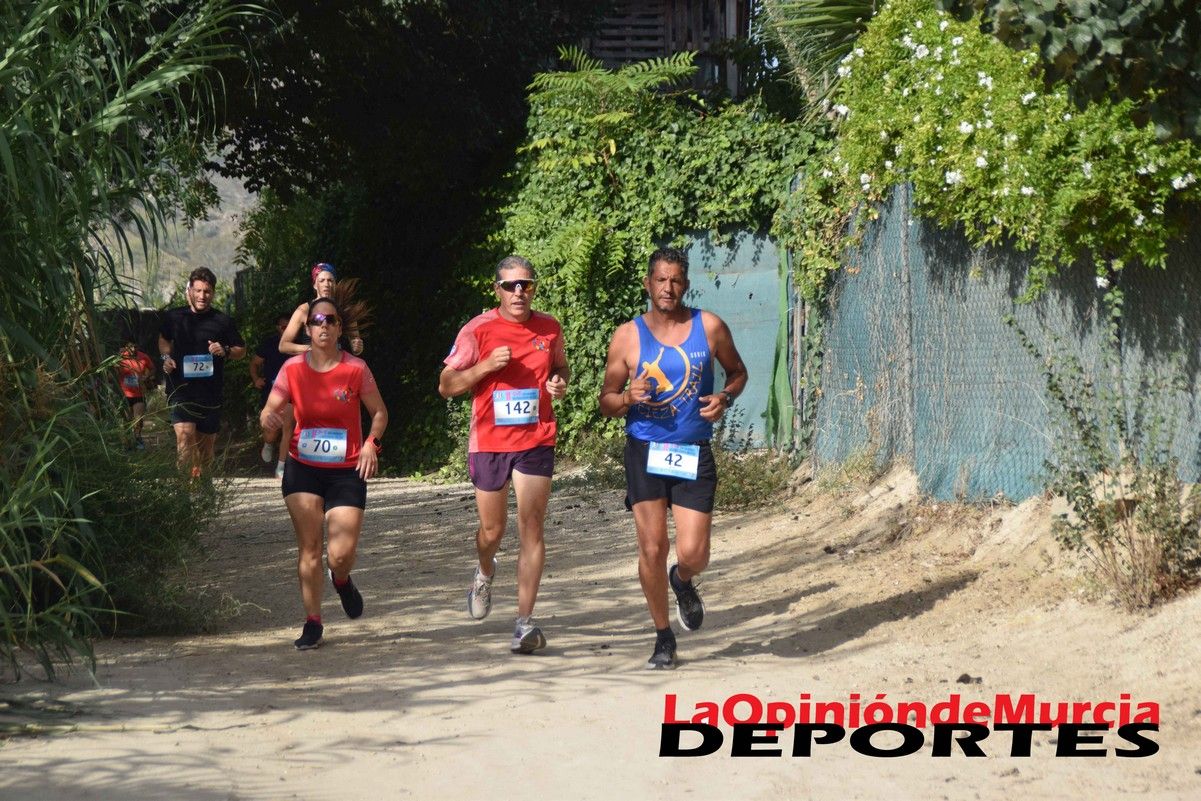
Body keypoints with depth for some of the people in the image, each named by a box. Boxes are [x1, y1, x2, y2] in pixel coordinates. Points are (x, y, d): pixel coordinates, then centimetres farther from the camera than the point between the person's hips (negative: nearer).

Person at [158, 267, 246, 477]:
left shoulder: (222, 321, 4)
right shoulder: (174, 317, 7)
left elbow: (242, 350, 11)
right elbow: (164, 339, 26)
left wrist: (225, 352, -10)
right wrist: (166, 357, 7)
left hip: (210, 391, 1)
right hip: (180, 389, -1)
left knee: (206, 442, 10)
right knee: (184, 434, -21)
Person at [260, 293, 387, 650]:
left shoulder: (355, 369, -5)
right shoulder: (293, 369, -1)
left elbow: (379, 412, 5)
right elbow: (269, 412, 2)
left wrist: (372, 442, -13)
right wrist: (268, 418, -22)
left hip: (346, 472, -1)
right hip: (302, 470, 1)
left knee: (341, 553, -9)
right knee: (308, 548, -4)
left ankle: (342, 581, 28)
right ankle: (313, 623, 8)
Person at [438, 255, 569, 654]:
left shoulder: (549, 328, 3)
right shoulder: (479, 330, -5)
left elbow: (561, 366, 22)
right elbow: (446, 385, -3)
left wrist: (560, 383, -2)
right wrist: (486, 366, -18)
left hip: (536, 441, 1)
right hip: (489, 441, -1)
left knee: (531, 528, -8)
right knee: (492, 531, 10)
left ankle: (525, 622, -7)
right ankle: (485, 572, 47)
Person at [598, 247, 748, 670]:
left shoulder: (709, 327, 2)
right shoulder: (627, 336, 1)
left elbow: (737, 371, 17)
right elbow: (606, 402, 6)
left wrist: (725, 397, -4)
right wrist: (629, 397, -16)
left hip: (694, 453, 0)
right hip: (645, 451, 0)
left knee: (692, 554, -7)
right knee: (652, 548, -5)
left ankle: (682, 581, 32)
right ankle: (663, 637, 15)